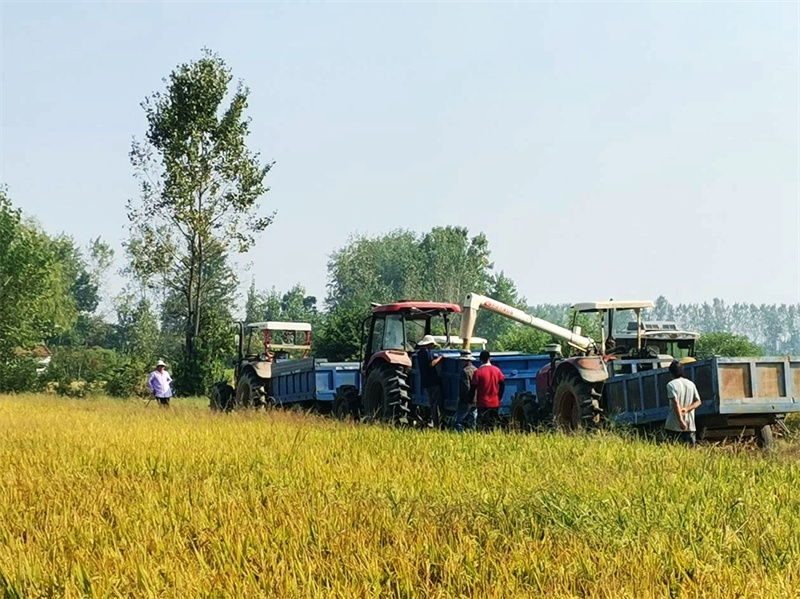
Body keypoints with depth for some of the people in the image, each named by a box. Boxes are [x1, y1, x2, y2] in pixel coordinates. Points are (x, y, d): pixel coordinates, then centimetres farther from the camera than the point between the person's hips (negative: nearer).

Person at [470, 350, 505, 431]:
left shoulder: (478, 372, -10)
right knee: (493, 426, 11)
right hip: (495, 403, 4)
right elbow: (502, 386, 4)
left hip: (483, 404, -4)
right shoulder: (497, 370, 1)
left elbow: (473, 389, -8)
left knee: (483, 428, 0)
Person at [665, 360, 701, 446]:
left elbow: (676, 403, -15)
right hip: (690, 426, 4)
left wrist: (680, 421, -21)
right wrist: (687, 409, -7)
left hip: (675, 426, -4)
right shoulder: (691, 384, 13)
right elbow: (698, 402, 6)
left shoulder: (671, 384, -4)